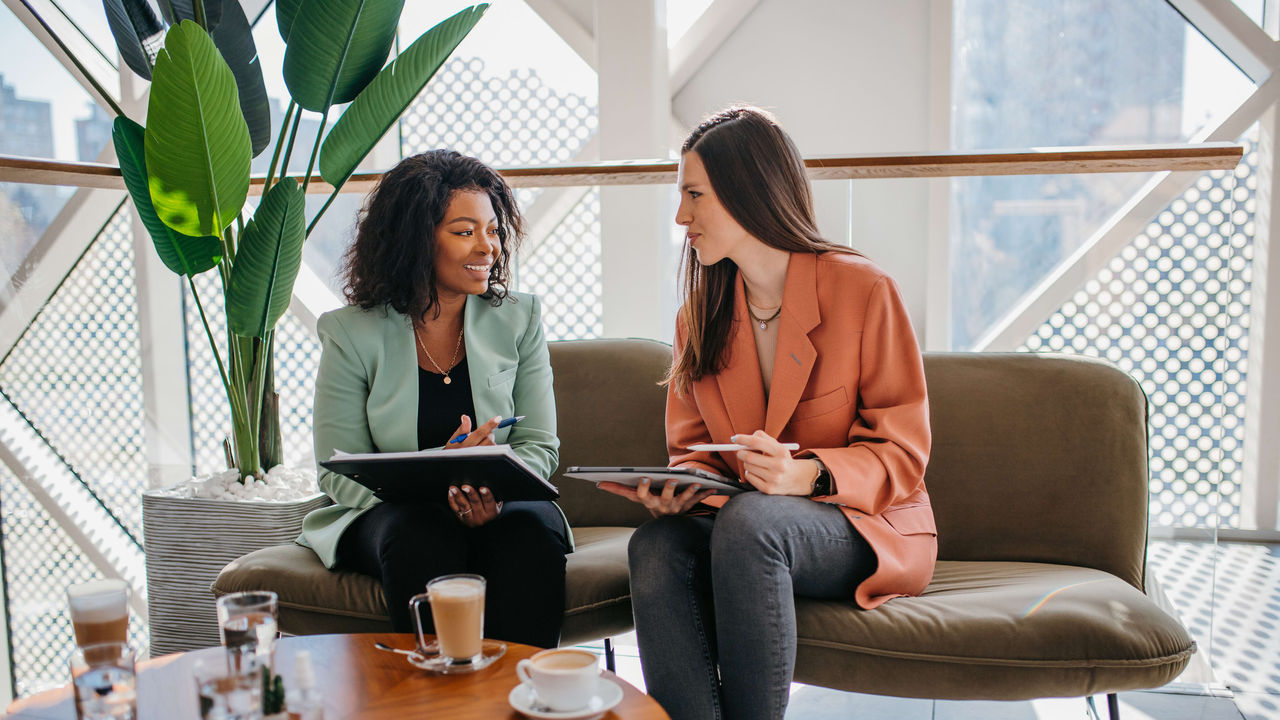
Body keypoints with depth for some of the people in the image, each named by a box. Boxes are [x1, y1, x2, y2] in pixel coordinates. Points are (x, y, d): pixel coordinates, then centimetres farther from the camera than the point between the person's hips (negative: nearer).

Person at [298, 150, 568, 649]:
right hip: (387, 514, -1)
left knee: (530, 531, -31)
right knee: (422, 537, -34)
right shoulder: (352, 335, -1)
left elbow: (539, 445, 2)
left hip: (503, 510, 2)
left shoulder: (519, 319, 6)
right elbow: (339, 476, -5)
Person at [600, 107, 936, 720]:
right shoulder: (699, 314, 9)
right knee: (655, 545, -28)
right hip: (734, 523, 4)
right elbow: (692, 451, 11)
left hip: (868, 530, -4)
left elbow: (903, 452, -7)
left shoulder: (863, 290, -8)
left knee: (748, 521, -36)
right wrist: (675, 489, -13)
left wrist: (810, 473, -26)